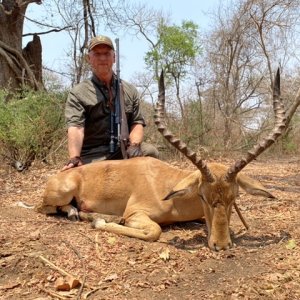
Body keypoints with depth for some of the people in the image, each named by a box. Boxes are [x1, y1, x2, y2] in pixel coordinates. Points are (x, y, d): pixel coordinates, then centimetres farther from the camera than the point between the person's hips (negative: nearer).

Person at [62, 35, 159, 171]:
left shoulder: (130, 90, 13)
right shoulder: (78, 93, 0)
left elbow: (137, 122, 8)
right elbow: (75, 127, -15)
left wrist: (134, 146, -14)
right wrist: (75, 158, -33)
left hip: (124, 151, 3)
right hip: (93, 157, -2)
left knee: (150, 152, -24)